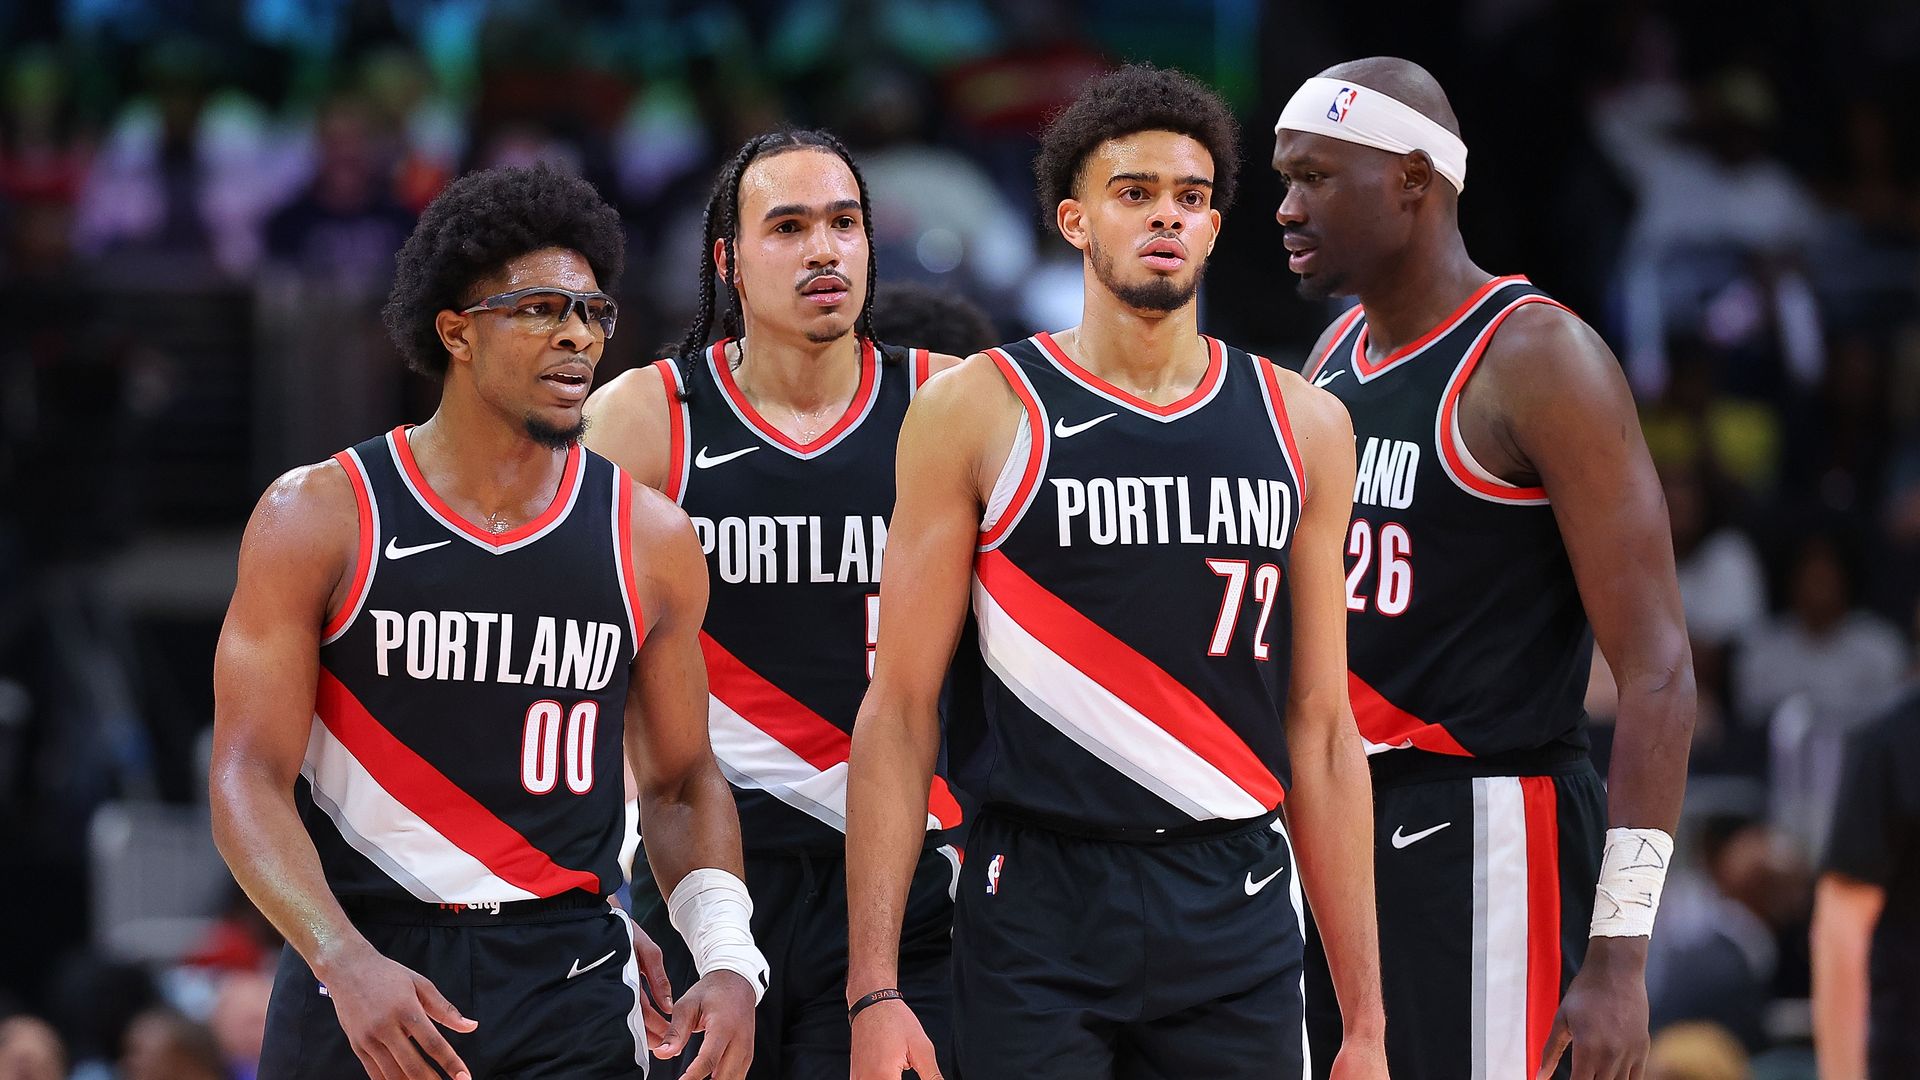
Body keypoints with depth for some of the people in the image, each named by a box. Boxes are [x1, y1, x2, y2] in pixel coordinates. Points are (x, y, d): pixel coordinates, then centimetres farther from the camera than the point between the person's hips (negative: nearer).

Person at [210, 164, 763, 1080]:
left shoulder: (650, 541, 6)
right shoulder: (318, 518, -2)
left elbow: (681, 784, 14)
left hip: (571, 988, 2)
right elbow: (250, 776, -7)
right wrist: (348, 964, -21)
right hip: (363, 968, -1)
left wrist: (729, 960, -3)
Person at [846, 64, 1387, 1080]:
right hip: (1040, 911, -3)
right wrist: (874, 991, -9)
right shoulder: (978, 411, 1)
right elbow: (901, 711, -1)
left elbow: (1322, 732, 11)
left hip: (1236, 920, 3)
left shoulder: (1302, 425, 10)